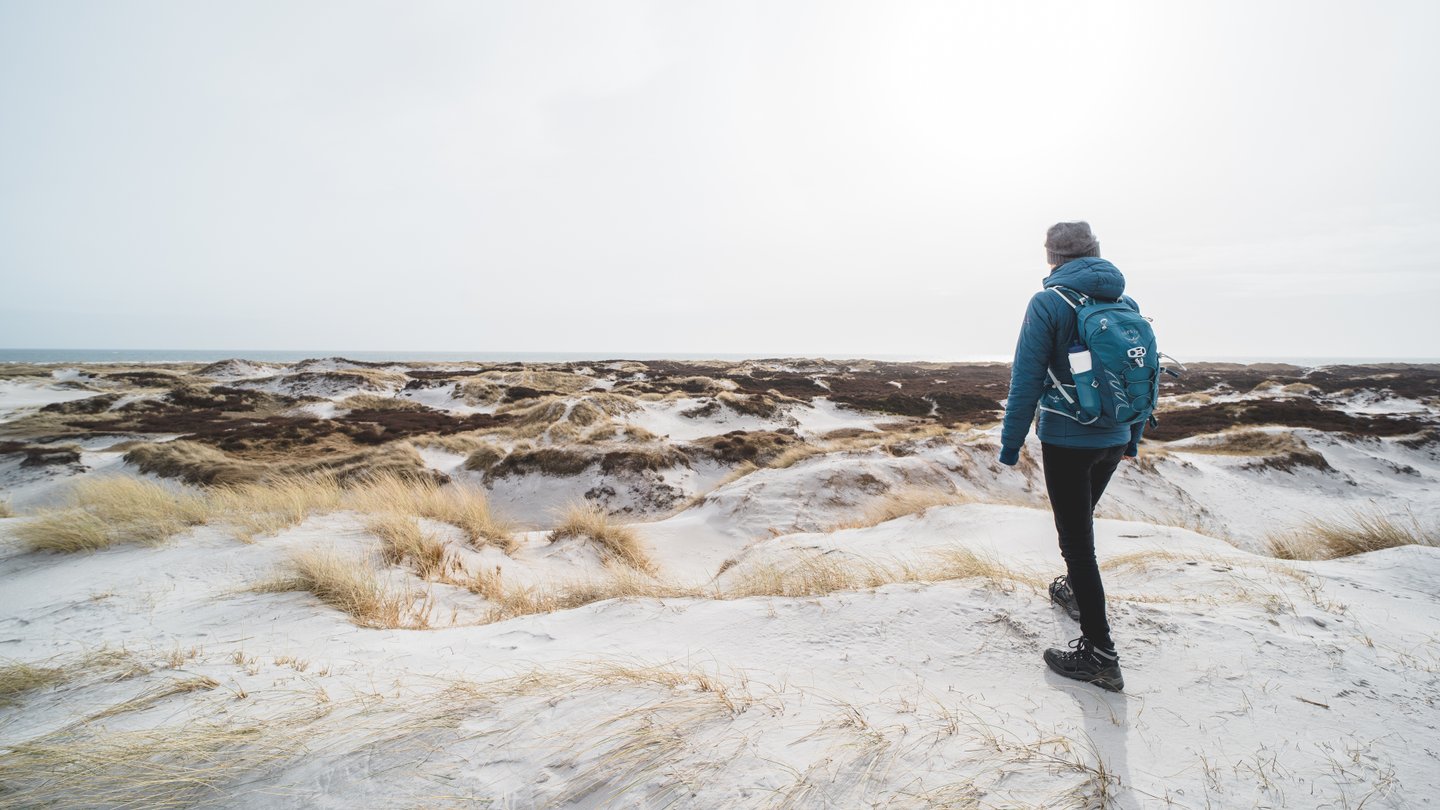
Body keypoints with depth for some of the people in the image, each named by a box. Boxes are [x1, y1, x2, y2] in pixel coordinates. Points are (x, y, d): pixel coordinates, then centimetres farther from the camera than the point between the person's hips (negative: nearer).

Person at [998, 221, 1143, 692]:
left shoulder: (1049, 303, -13)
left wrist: (1011, 439, -7)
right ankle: (1076, 592, 47)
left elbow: (1027, 378, -15)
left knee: (1076, 540, -1)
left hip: (1066, 440, -7)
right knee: (1081, 520, 27)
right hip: (1114, 440, 7)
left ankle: (1099, 654, 3)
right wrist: (1134, 436, 23)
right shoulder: (1126, 303, 6)